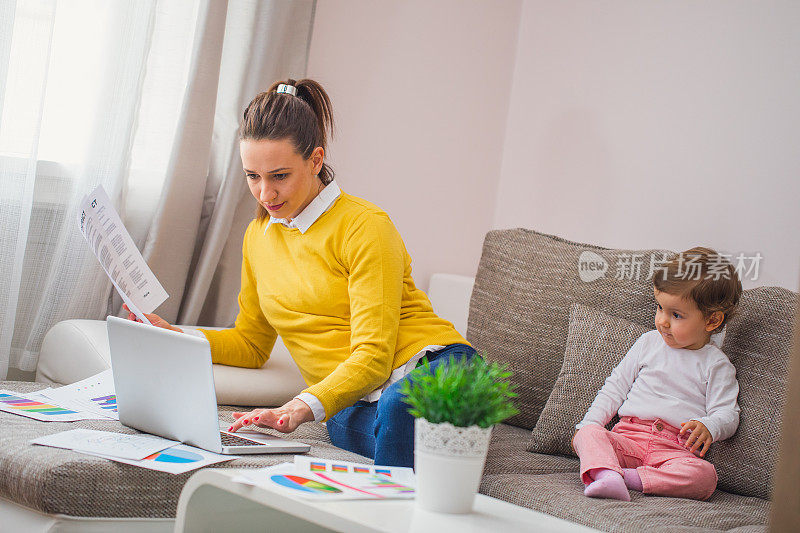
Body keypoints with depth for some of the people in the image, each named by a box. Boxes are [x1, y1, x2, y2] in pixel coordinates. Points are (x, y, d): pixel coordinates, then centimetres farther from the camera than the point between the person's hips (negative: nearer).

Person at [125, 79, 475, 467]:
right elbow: (251, 343, 27)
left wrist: (302, 407, -28)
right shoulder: (258, 237, 17)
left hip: (430, 366, -3)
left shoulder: (365, 226, -5)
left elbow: (373, 356, -12)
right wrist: (174, 336, 10)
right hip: (352, 404, 3)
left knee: (400, 405, -42)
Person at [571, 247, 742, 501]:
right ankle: (606, 473, -52)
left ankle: (631, 477, -38)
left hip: (676, 449, -2)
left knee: (704, 476, -33)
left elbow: (727, 414, 2)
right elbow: (616, 387, 18)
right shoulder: (649, 343, 16)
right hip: (628, 437, 2)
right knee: (588, 434, -26)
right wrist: (590, 422, 5)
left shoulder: (716, 365, 7)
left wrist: (708, 427, -23)